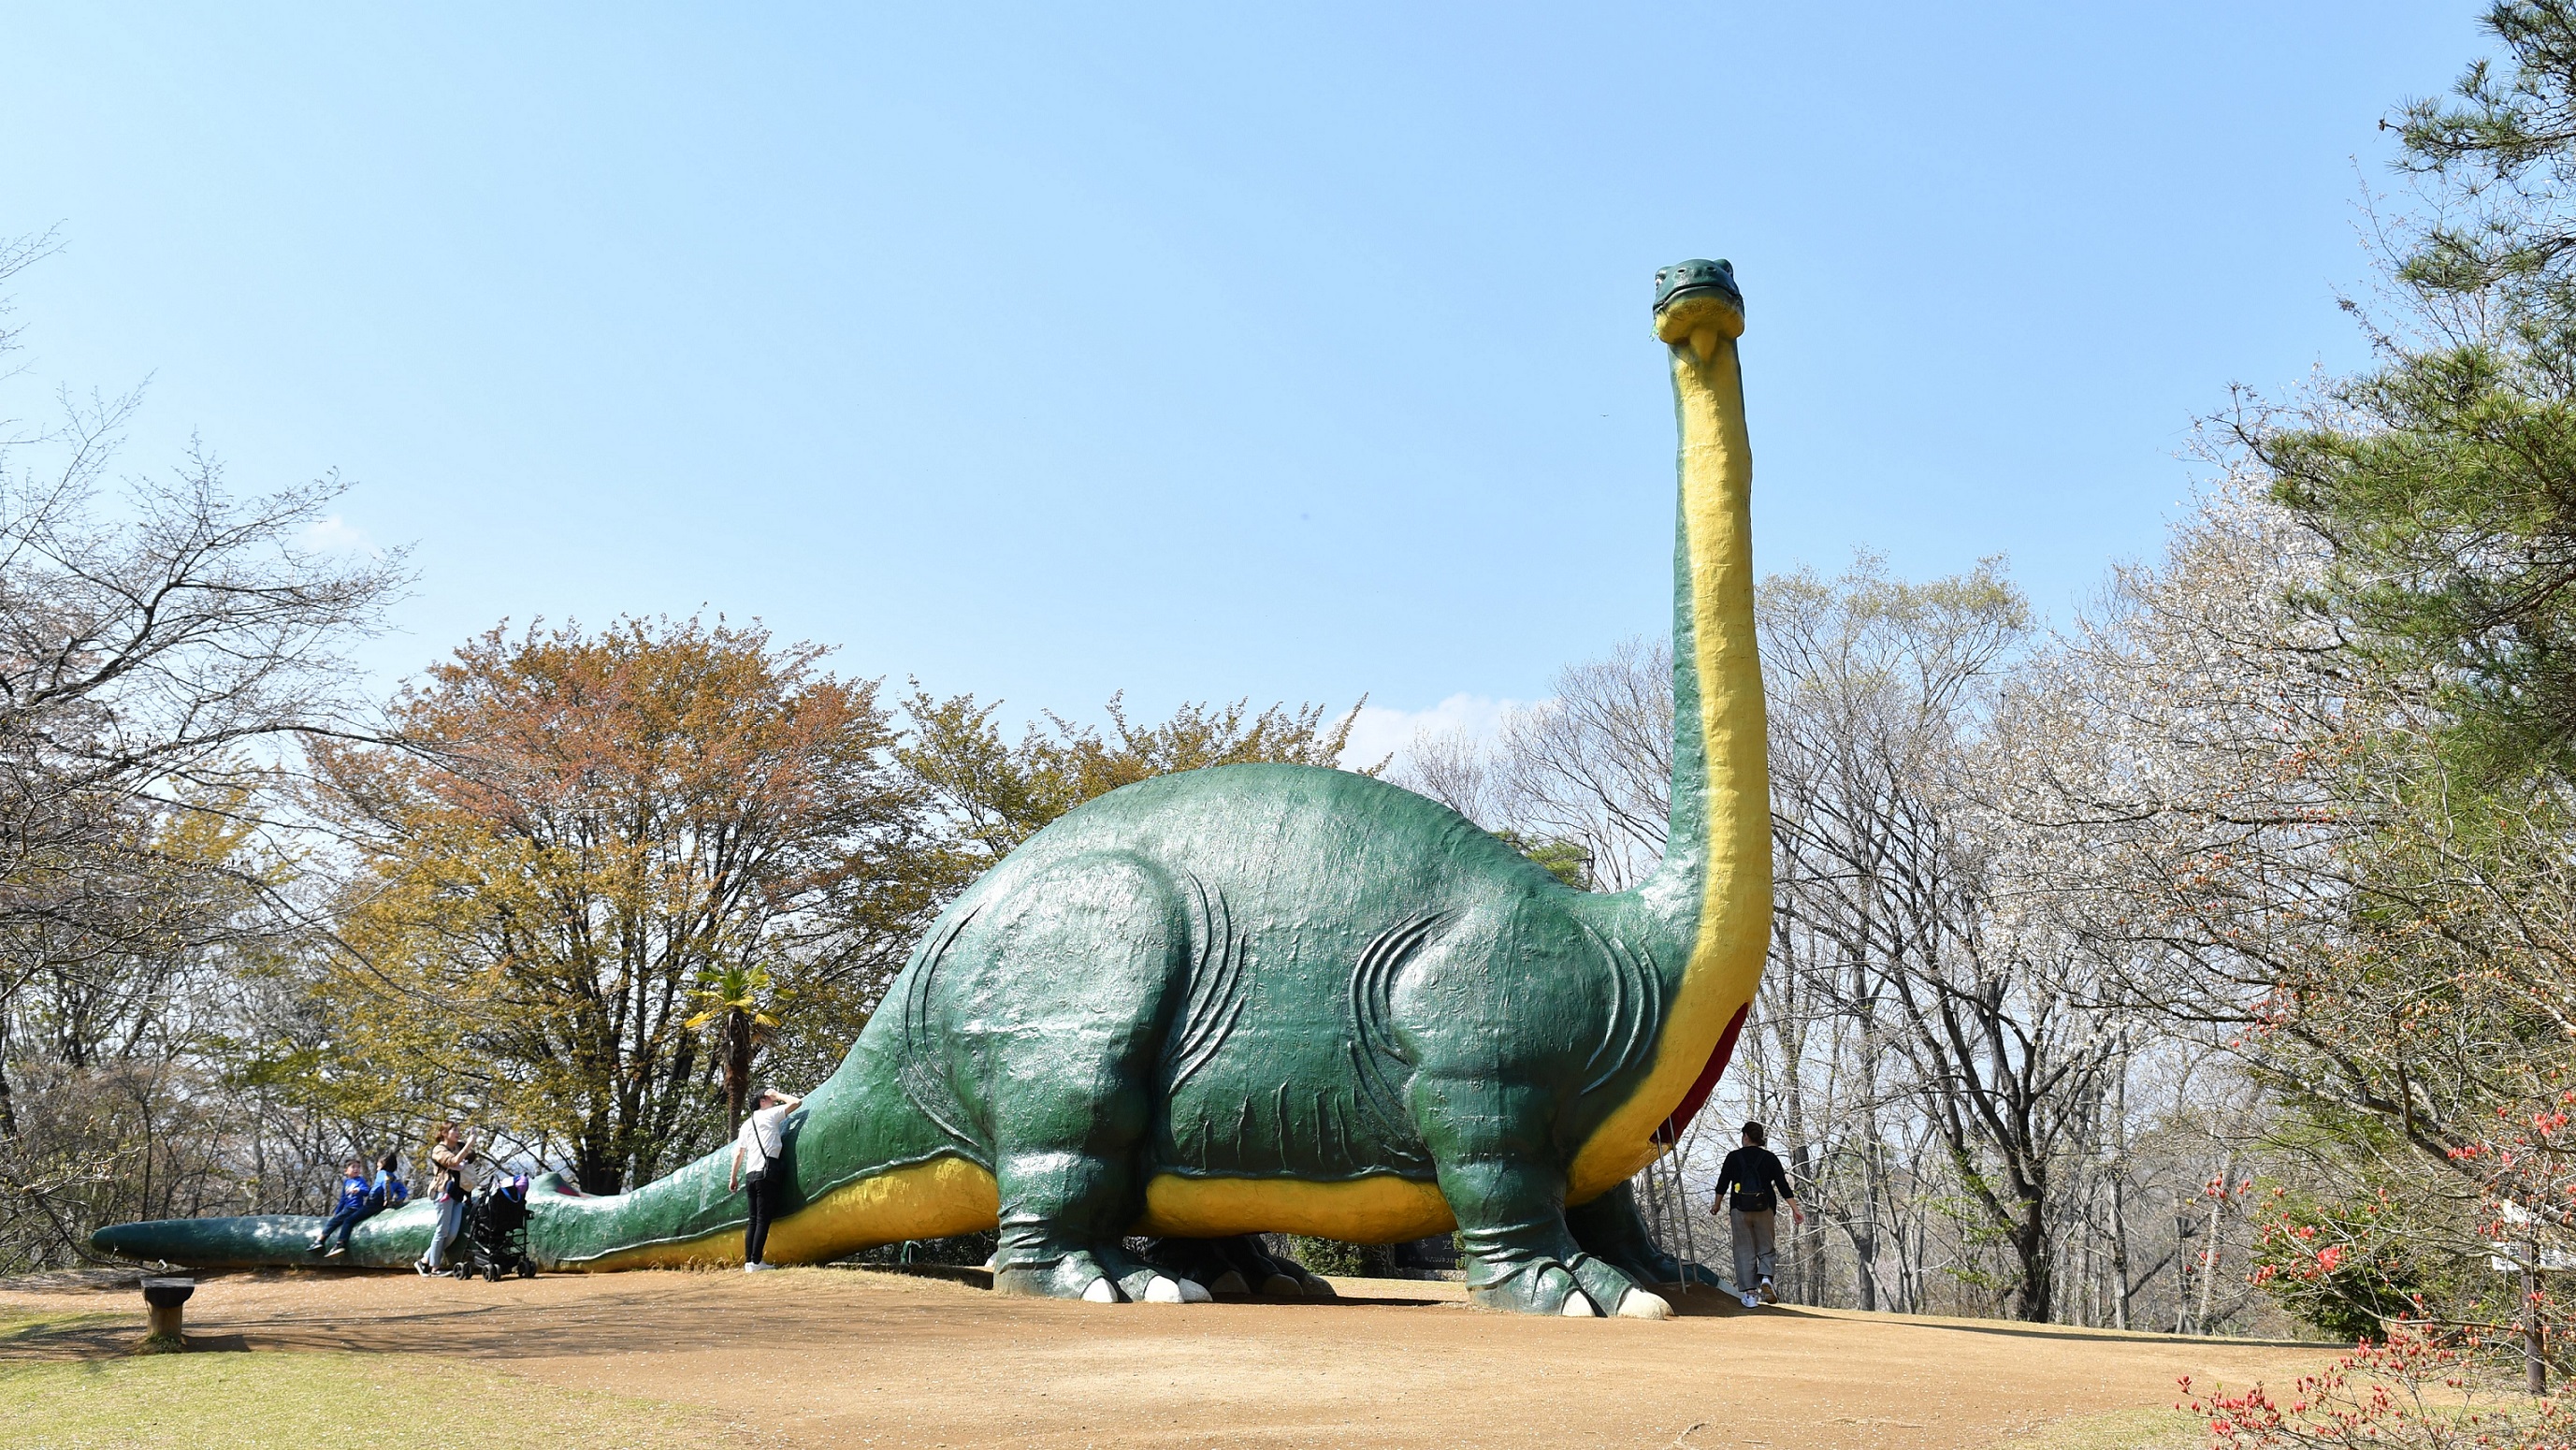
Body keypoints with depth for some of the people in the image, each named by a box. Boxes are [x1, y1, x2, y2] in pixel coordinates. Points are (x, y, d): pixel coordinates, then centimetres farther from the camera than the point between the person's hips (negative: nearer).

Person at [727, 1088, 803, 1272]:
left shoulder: (747, 1124, 21)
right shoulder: (770, 1115, 2)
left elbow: (739, 1153, 20)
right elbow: (797, 1102, 0)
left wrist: (733, 1177, 25)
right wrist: (778, 1095, 13)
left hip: (750, 1174, 7)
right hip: (767, 1172, -7)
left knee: (754, 1220, 8)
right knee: (764, 1218, -8)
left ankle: (749, 1261, 4)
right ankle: (756, 1261, -12)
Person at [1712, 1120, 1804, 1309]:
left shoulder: (1733, 1157, 1)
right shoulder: (1769, 1158, 3)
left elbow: (1722, 1184, 5)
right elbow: (1783, 1186, -1)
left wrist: (1717, 1205, 18)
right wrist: (1795, 1209, 2)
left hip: (1739, 1209, -1)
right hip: (1764, 1209, 1)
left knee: (1744, 1251, 3)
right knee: (1766, 1248, 12)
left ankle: (1749, 1294, -2)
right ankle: (1765, 1278, -16)